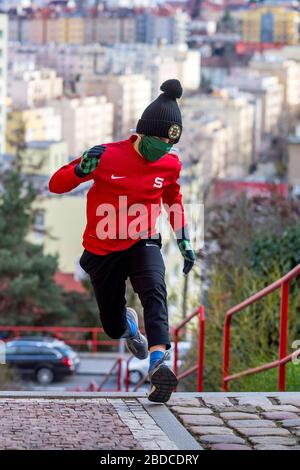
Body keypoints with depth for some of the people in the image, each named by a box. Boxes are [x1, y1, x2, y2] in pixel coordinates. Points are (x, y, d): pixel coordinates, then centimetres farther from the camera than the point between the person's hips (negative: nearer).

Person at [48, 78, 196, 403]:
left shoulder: (170, 164, -4)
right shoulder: (107, 156, -16)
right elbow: (56, 185, -14)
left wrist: (184, 242, 17)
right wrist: (82, 169, -34)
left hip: (143, 243, 1)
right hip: (102, 250, -1)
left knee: (154, 290, -33)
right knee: (114, 329, 10)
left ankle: (158, 363, -48)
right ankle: (127, 320, 50)